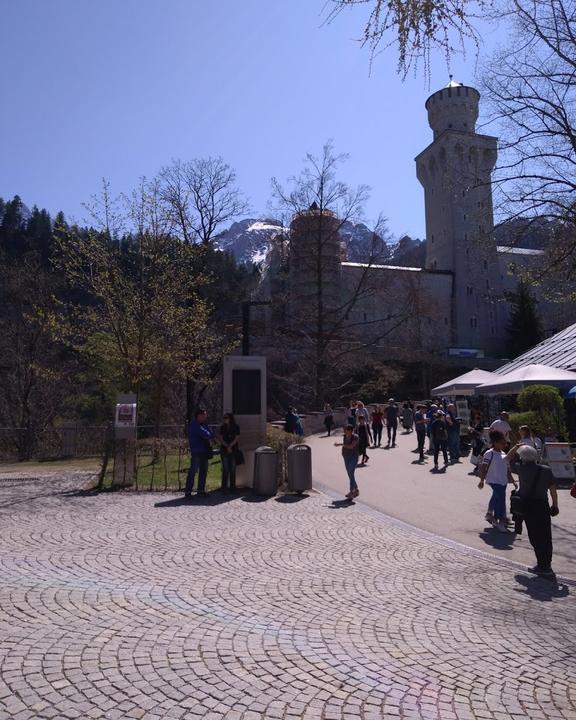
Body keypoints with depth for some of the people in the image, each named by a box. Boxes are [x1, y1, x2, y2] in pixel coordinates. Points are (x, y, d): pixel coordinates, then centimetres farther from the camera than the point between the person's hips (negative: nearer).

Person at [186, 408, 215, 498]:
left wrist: (208, 437, -10)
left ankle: (201, 491, 19)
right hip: (196, 452, -9)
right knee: (193, 471, -7)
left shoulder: (203, 425, 16)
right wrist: (210, 436, -1)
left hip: (204, 452, 9)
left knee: (203, 471, 11)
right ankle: (188, 491, -2)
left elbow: (211, 435, 10)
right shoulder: (194, 425, -11)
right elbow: (205, 434, -20)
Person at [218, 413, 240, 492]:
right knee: (225, 468, 1)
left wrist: (230, 446, -15)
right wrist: (227, 447, -11)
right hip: (224, 450, 1)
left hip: (233, 450, -1)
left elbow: (236, 439, -3)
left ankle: (232, 485, 7)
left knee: (232, 469, 1)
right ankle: (224, 486, 5)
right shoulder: (222, 427, 6)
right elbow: (220, 439, 1)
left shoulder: (236, 427, 1)